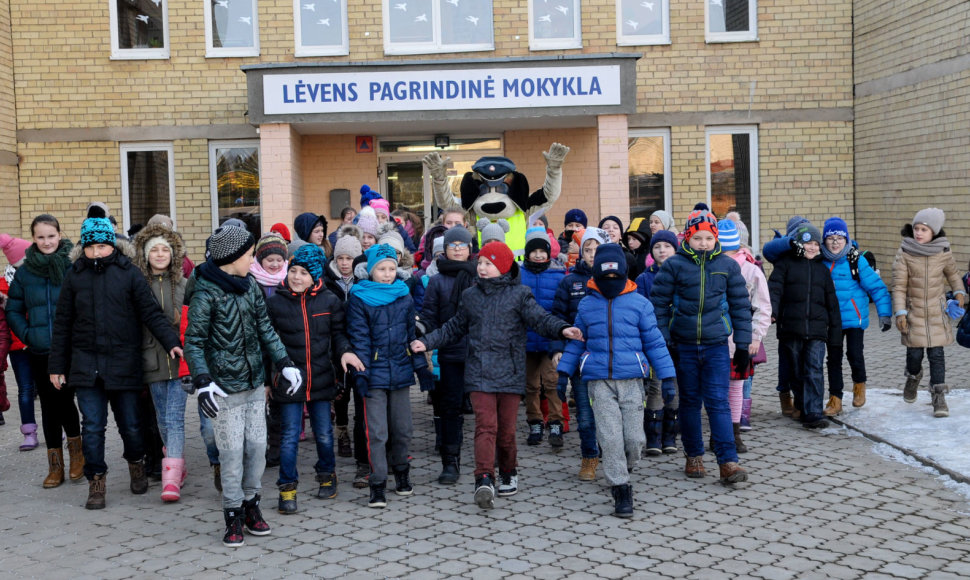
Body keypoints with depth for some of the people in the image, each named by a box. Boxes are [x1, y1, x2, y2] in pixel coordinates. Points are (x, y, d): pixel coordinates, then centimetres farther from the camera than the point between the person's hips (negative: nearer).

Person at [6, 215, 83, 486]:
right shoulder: (24, 272, 5)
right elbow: (13, 311, 12)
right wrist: (27, 335, -1)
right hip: (39, 352, 3)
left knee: (64, 399, -9)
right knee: (49, 405, 9)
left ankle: (76, 450, 17)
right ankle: (55, 466, 18)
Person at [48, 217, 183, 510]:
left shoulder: (128, 273, -1)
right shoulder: (74, 275, 6)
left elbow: (151, 312, -4)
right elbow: (62, 324, 10)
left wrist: (171, 341, -18)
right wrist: (57, 365, 9)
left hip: (123, 363, -1)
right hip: (86, 363, 1)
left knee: (130, 424, 9)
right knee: (92, 427, 0)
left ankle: (136, 464, 35)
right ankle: (96, 482, 13)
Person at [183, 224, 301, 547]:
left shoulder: (250, 286, 7)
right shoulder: (206, 293, -12)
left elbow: (265, 330, 13)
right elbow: (193, 342, -11)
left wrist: (284, 363, 5)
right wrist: (202, 382, -22)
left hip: (254, 383, 6)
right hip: (224, 387, -6)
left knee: (257, 446, 8)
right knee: (232, 451, -2)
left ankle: (251, 505, 25)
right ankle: (233, 516, 12)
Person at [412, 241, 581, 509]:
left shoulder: (519, 294, 1)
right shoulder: (470, 296, 12)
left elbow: (540, 318, -9)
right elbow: (455, 328, 20)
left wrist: (562, 329, -28)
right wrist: (428, 342, 12)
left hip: (510, 373, -1)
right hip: (479, 374, 1)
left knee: (506, 429, 8)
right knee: (485, 426, -12)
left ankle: (508, 473, 29)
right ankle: (484, 480, -18)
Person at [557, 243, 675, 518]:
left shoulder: (639, 303, 4)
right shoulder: (586, 305, 9)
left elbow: (654, 342, 7)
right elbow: (576, 341, 18)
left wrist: (667, 377, 4)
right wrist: (564, 372, 13)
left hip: (631, 380, 0)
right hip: (599, 381, 0)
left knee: (634, 438, -2)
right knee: (610, 437, -8)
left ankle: (624, 470, 29)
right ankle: (621, 490, 3)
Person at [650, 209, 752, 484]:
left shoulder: (728, 265, 2)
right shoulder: (674, 265, -3)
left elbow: (740, 305, 7)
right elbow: (658, 303, -1)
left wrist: (743, 343, 4)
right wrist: (663, 341, -5)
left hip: (716, 345, 0)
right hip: (683, 346, 0)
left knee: (718, 402, -5)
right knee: (689, 401, 10)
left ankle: (728, 462, -4)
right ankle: (694, 457, 23)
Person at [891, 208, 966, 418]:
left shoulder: (943, 252, -3)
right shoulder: (904, 252, -9)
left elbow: (952, 273, 17)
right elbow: (898, 285, -8)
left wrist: (959, 292, 1)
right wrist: (900, 312, -14)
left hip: (937, 312, 1)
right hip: (913, 311, -1)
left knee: (936, 353, -2)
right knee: (915, 352, 1)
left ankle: (939, 396, 6)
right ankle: (913, 377, 34)